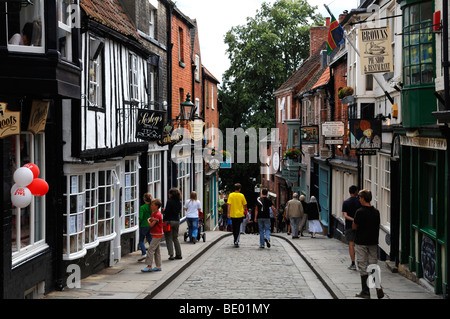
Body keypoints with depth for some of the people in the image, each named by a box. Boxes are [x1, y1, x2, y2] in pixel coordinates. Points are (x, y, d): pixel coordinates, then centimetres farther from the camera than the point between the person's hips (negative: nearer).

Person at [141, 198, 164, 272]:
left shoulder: (158, 214, -18)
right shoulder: (153, 213, 13)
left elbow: (151, 225, -21)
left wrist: (148, 221, -1)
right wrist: (150, 220, -4)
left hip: (157, 235, -10)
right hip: (155, 235, 10)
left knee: (150, 250, -12)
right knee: (156, 250, 12)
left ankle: (149, 266, -12)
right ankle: (158, 266, 16)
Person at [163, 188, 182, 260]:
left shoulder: (170, 201, -14)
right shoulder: (179, 202, 6)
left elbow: (167, 211, -16)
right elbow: (179, 212, 11)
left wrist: (164, 211, 4)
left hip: (169, 221, -6)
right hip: (177, 221, 6)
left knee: (169, 239, 0)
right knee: (175, 238, 16)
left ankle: (171, 255, -4)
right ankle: (178, 254, 15)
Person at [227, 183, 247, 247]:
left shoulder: (231, 195, -2)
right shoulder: (241, 195, -3)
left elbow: (229, 205, -8)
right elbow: (245, 205, 5)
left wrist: (228, 213, -7)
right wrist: (244, 209, 25)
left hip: (233, 214, 1)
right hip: (240, 214, -1)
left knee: (234, 228, 16)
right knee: (238, 228, 0)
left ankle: (235, 241, 27)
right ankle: (236, 241, -14)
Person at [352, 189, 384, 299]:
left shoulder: (360, 212, -15)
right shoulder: (376, 212, 4)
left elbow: (354, 227, -9)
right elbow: (377, 226, 12)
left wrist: (354, 221, 10)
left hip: (361, 243, -5)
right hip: (373, 242, 5)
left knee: (363, 266, 3)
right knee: (373, 265, 11)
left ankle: (365, 291, 6)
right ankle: (377, 286, -8)